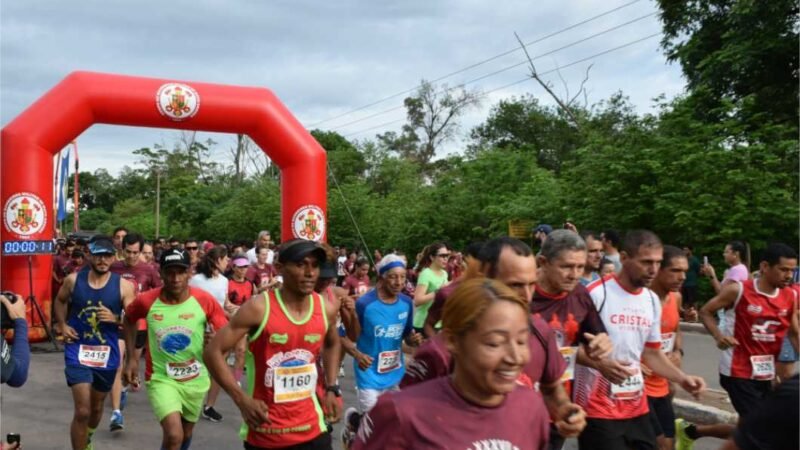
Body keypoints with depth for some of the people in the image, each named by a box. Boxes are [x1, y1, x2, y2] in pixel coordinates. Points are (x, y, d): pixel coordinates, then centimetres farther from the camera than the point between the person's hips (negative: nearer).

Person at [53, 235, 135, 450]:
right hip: (78, 352, -1)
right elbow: (60, 301, 16)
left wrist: (115, 319, -28)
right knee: (82, 411, -11)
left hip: (107, 354, 1)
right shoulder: (73, 280, -5)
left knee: (96, 407, 22)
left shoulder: (124, 286, -10)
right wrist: (62, 324, 3)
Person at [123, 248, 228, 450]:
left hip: (195, 379, 2)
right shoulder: (146, 301, -15)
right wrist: (131, 358, 3)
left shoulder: (205, 300, -16)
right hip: (161, 378, -2)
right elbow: (129, 320, 7)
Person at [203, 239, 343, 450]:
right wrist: (242, 400, -17)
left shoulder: (326, 309, -3)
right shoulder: (259, 308, -16)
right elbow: (213, 352, -11)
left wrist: (332, 389, 10)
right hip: (264, 433, -3)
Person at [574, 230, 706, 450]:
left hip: (637, 407, 7)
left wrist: (682, 379, 4)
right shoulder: (595, 294, -15)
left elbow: (652, 352, 18)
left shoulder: (652, 301, 9)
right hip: (598, 409, -7)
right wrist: (600, 364, -27)